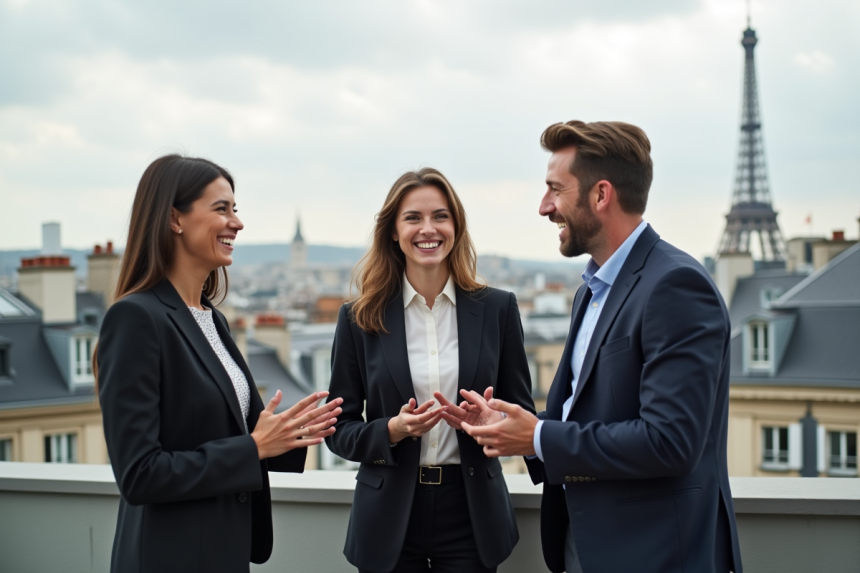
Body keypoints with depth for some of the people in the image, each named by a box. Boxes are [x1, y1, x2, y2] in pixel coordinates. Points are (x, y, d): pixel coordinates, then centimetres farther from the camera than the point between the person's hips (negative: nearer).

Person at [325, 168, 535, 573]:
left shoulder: (497, 308, 1)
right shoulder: (360, 319, 0)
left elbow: (522, 413, 5)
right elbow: (339, 429, 2)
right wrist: (393, 430, -17)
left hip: (472, 513, 0)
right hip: (390, 520, 0)